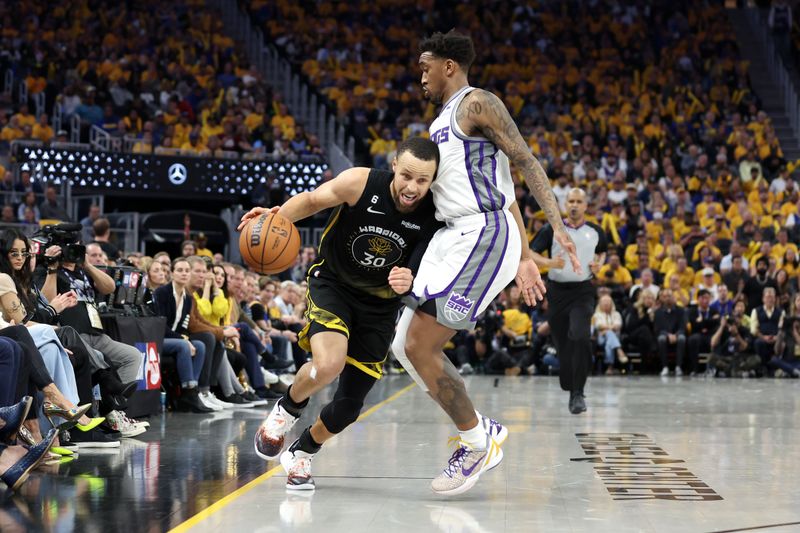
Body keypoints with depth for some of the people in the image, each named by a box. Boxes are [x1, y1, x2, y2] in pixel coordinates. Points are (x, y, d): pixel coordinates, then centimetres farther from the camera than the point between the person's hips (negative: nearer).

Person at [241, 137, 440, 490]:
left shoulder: (435, 214, -21)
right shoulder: (360, 183, -24)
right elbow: (312, 200, -5)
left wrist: (410, 282, -32)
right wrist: (277, 216, -25)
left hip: (380, 302, 2)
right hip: (332, 283, -2)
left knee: (349, 404, 3)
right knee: (328, 364, -31)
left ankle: (302, 452, 34)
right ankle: (287, 410, 3)